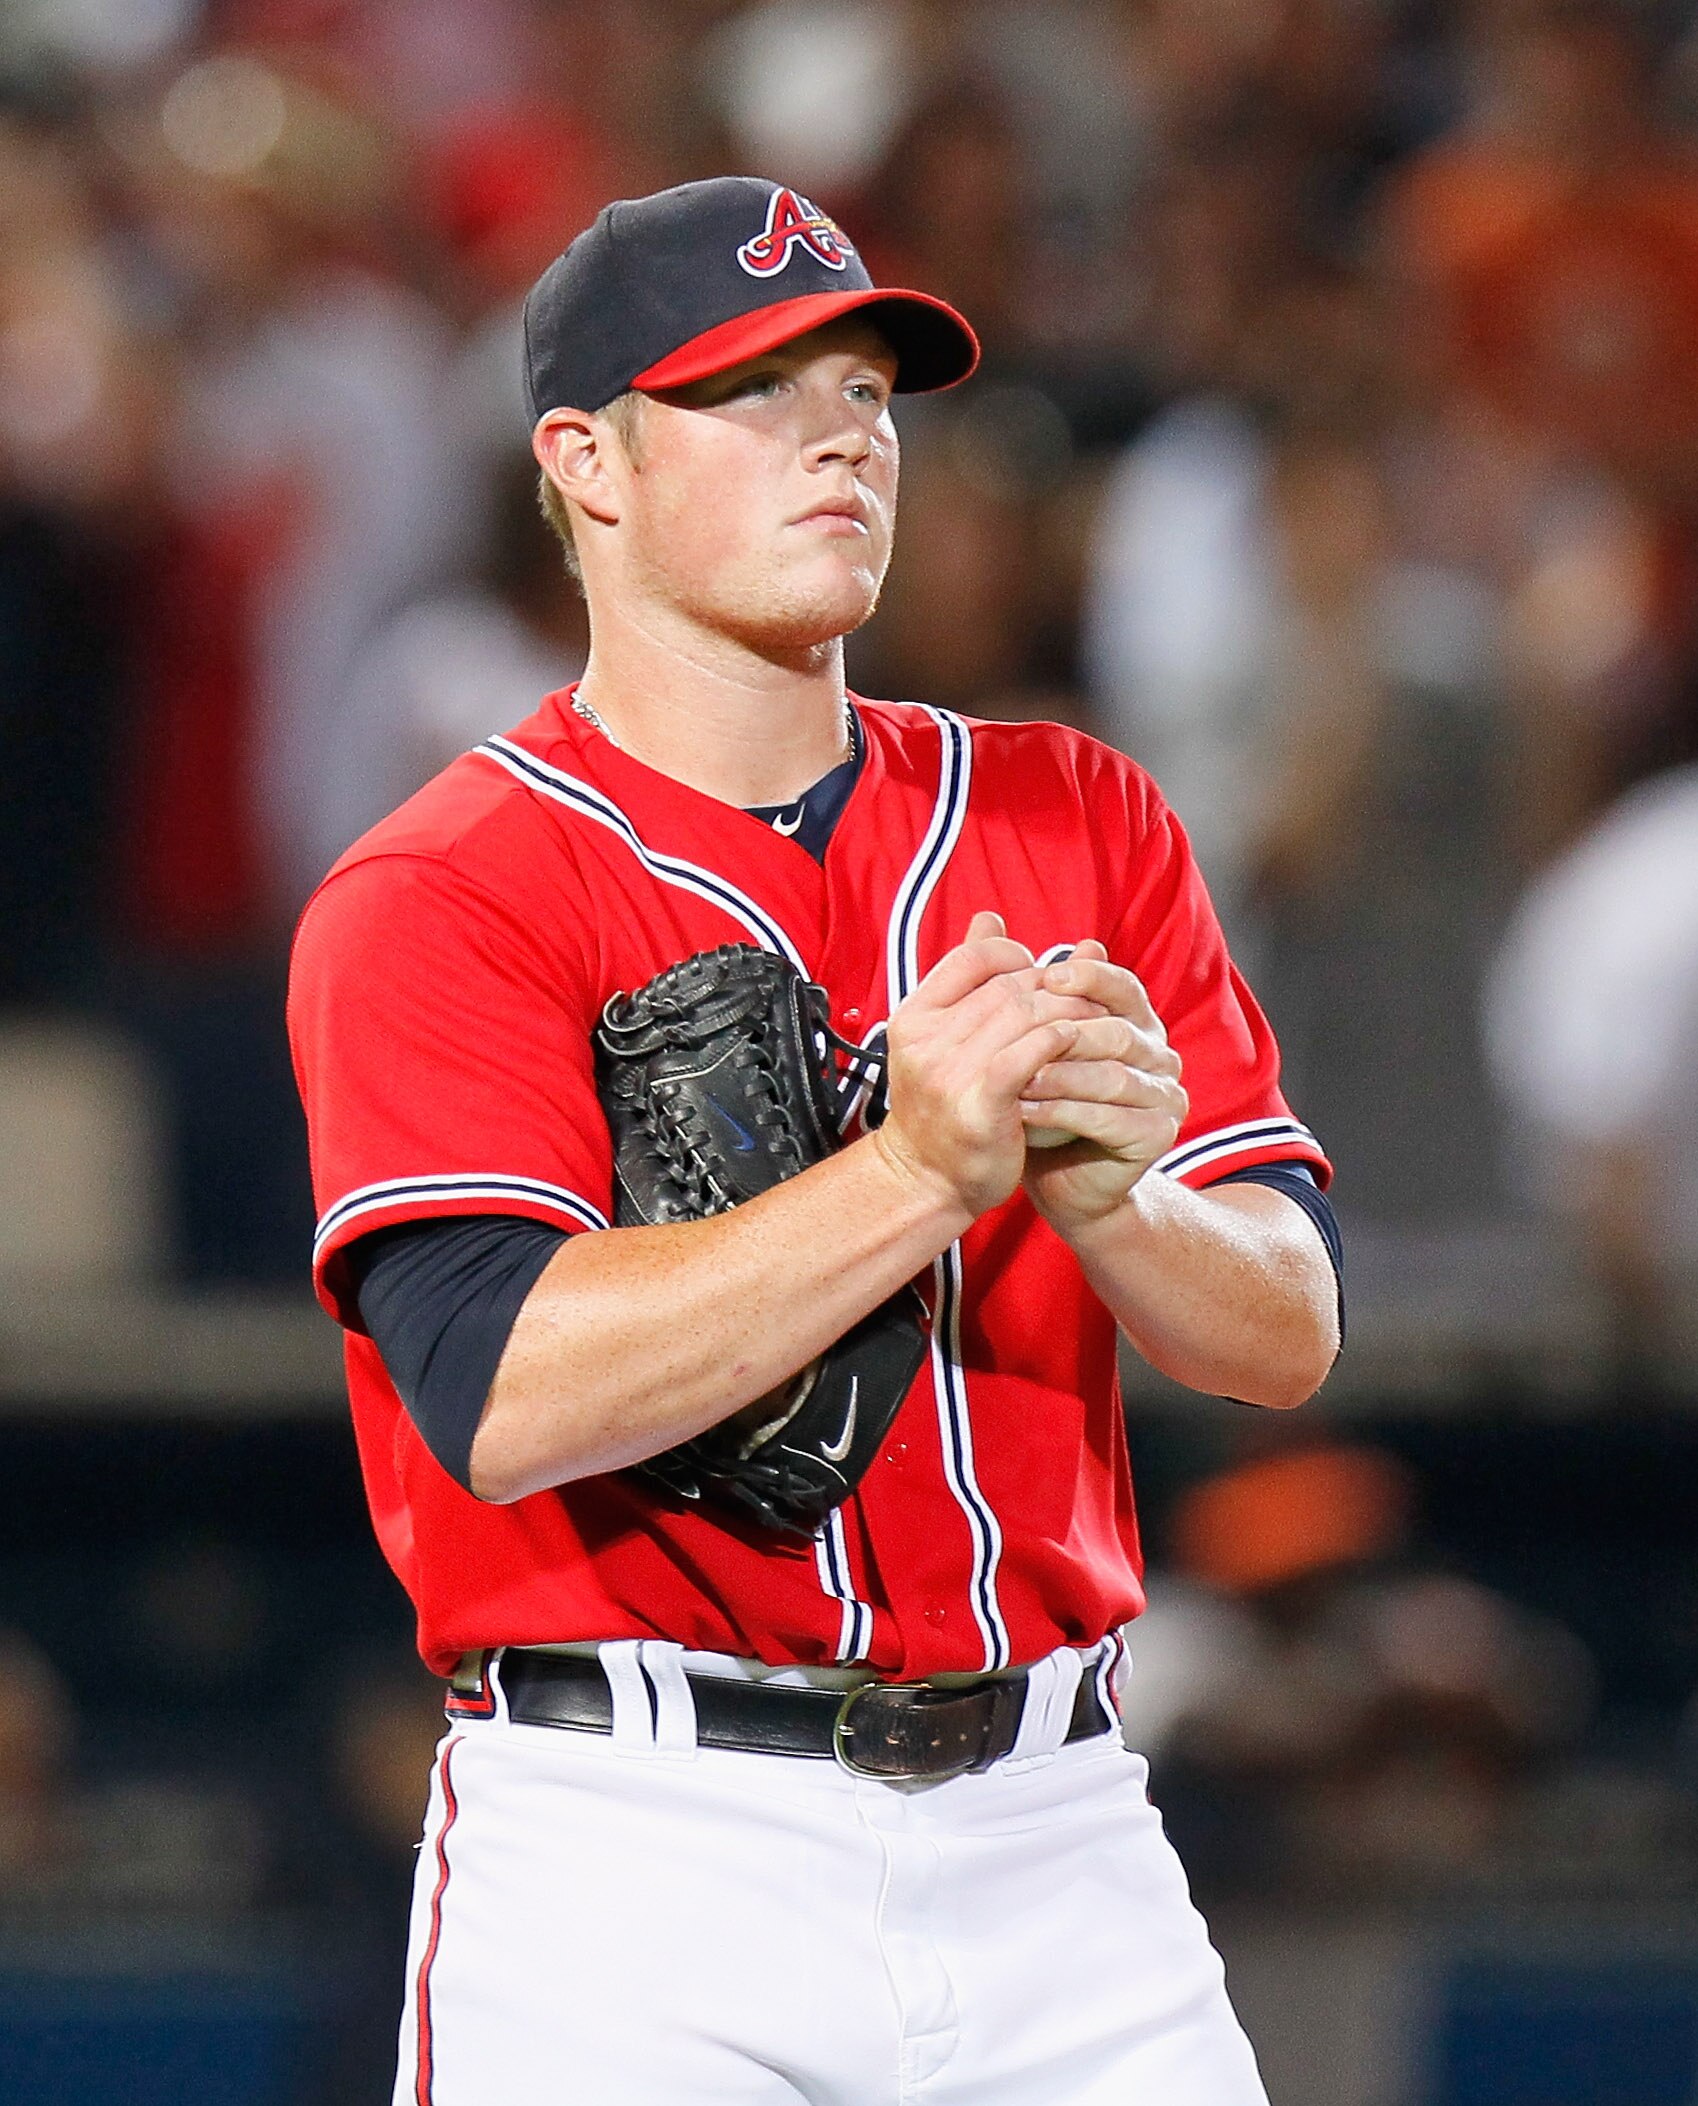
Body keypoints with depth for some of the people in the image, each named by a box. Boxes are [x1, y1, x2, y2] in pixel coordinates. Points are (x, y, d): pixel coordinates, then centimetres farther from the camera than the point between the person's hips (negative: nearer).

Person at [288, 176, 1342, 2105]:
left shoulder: (1077, 824, 12)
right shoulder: (434, 904, -4)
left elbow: (1284, 1333, 5)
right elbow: (504, 1394, -19)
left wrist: (1104, 1195, -17)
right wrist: (922, 1171, -25)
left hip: (1056, 1846, 4)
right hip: (635, 1864, -4)